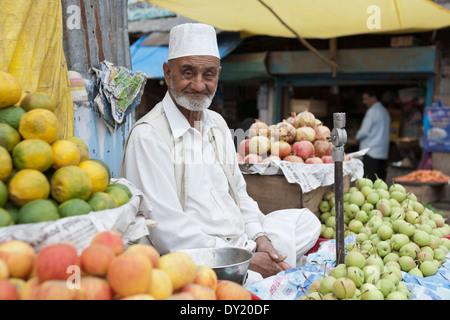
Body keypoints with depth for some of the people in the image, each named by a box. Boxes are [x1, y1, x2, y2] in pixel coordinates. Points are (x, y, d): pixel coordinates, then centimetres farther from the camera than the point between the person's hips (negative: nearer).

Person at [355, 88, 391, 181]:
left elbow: (365, 131, -13)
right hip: (383, 153, 9)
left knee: (370, 181, -9)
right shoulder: (384, 111, 17)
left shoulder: (372, 111, -10)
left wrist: (357, 136, 8)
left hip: (371, 152, -9)